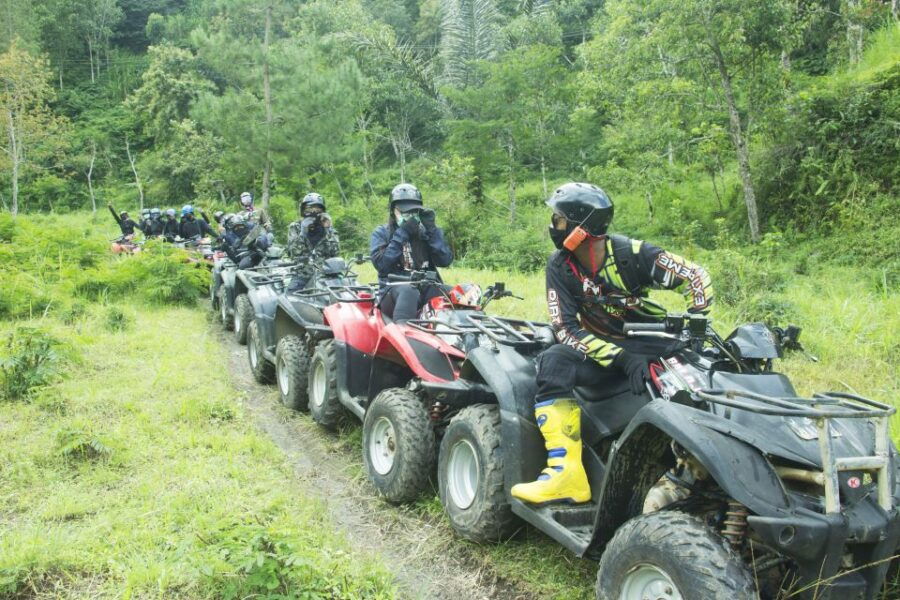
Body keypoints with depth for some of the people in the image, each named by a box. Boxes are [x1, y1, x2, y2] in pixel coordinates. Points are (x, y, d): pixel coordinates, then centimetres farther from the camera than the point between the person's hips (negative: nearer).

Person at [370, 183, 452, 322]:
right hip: (394, 291, -2)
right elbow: (381, 264, -7)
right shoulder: (381, 233, 11)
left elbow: (445, 261, 2)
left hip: (427, 287, 3)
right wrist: (402, 234, -9)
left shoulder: (426, 232, 17)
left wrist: (431, 229, -4)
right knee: (408, 291, -38)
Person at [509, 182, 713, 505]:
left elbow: (695, 276, -6)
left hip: (651, 341, -1)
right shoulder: (559, 266, -7)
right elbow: (566, 328, -14)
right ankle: (565, 472, -35)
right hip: (599, 345, 1)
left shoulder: (631, 253, -13)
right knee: (552, 362, -29)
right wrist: (620, 358, -27)